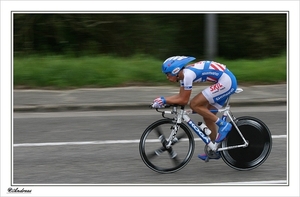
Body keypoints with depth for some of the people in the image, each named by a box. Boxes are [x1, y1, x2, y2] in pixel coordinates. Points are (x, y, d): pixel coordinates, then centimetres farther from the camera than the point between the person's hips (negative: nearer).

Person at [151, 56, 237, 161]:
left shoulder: (188, 74, -19)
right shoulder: (183, 74, 9)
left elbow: (184, 100, -15)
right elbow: (181, 96, 16)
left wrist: (164, 101, -9)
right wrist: (163, 100, 4)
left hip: (226, 81, -10)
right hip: (228, 81, 10)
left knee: (194, 104, -11)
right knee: (208, 115, 14)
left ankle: (223, 125, -5)